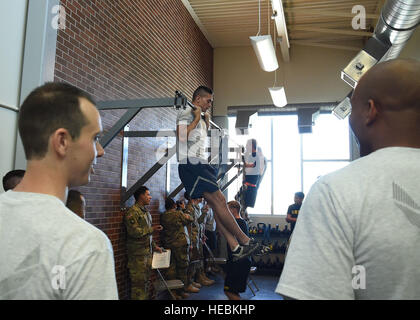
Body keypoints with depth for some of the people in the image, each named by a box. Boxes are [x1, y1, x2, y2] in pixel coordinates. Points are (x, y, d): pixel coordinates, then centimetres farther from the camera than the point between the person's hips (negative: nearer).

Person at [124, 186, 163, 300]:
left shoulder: (146, 212, 17)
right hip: (137, 254, -8)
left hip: (148, 252, 9)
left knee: (147, 281, 14)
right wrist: (152, 229, -14)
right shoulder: (132, 212, -12)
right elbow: (134, 232, -22)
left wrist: (154, 246, 18)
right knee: (139, 282, -4)